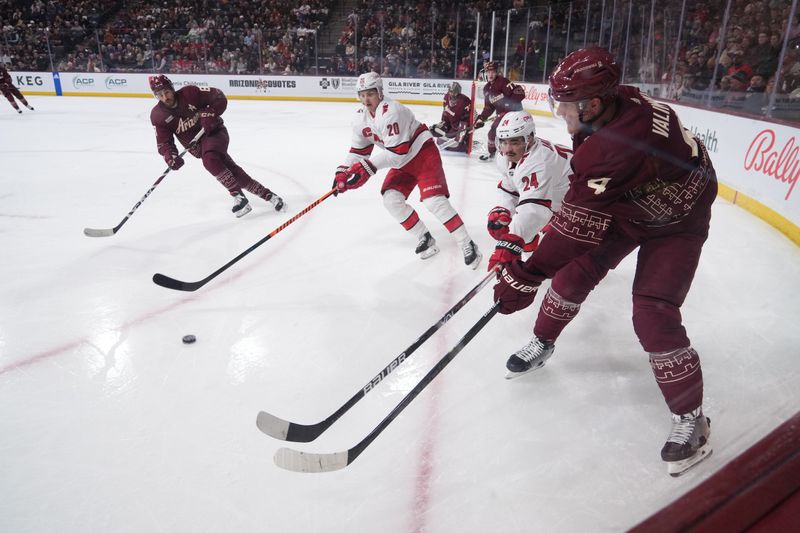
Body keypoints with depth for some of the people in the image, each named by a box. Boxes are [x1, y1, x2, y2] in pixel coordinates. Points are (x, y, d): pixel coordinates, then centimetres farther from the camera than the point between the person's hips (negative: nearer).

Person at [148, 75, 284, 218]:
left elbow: (219, 97, -9)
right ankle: (268, 195, 0)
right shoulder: (158, 115, -5)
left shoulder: (189, 93, -15)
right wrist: (170, 156, -25)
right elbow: (163, 142, -5)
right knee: (231, 169, -7)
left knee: (209, 159, -33)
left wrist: (210, 113, -24)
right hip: (197, 145, 3)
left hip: (214, 131, -3)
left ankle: (239, 197, -27)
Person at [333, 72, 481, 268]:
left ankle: (468, 245, -12)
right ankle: (425, 238, 10)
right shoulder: (360, 117, -1)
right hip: (402, 162, 9)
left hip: (423, 153, -9)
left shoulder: (390, 112, -28)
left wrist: (368, 167, -31)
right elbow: (358, 149, 8)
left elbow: (397, 152, -31)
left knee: (434, 201, -21)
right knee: (391, 199, -3)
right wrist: (343, 171, -4)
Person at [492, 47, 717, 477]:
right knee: (573, 273, 6)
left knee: (653, 317, -15)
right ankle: (542, 344, 30)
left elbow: (577, 223, -40)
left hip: (674, 223, -8)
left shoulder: (619, 147, -40)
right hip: (623, 205, 8)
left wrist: (525, 276, -36)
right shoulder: (619, 101, -15)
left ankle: (691, 418, 5)